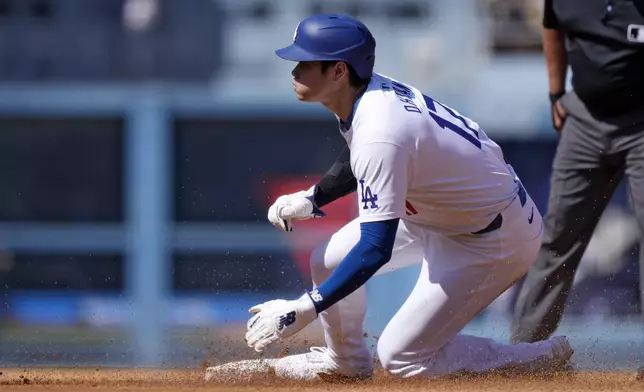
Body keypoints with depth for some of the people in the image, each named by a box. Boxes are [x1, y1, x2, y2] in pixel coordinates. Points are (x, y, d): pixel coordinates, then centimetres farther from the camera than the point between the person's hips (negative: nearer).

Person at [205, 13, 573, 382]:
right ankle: (345, 361, 33)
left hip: (496, 238, -9)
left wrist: (304, 309, -35)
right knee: (330, 260, 8)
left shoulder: (379, 136, -34)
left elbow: (376, 249, -36)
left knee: (402, 358, -6)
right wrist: (311, 198, 9)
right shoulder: (373, 90, -6)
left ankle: (545, 357, 2)